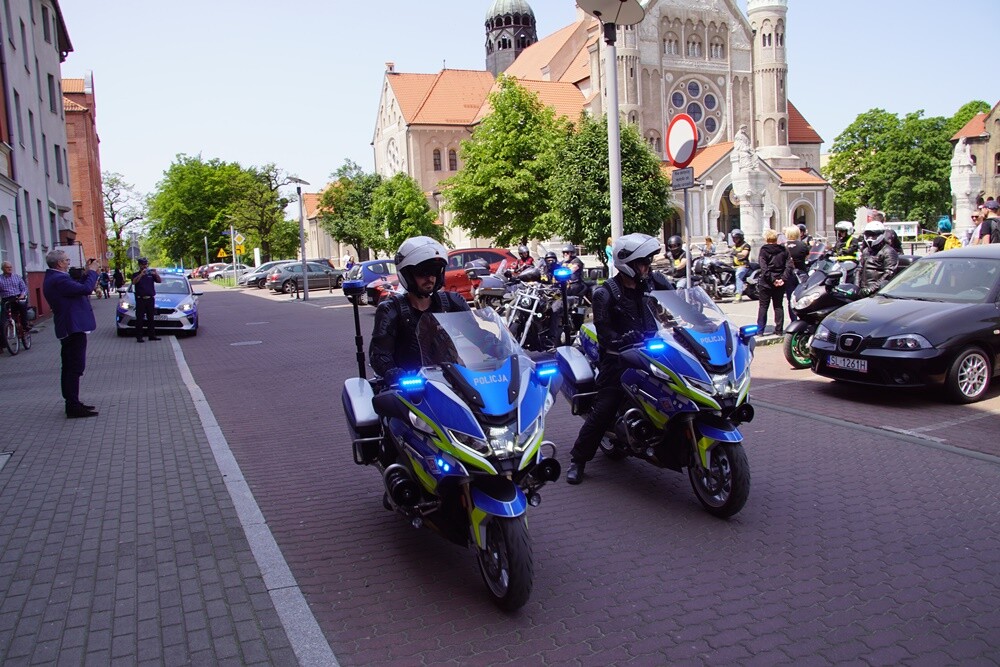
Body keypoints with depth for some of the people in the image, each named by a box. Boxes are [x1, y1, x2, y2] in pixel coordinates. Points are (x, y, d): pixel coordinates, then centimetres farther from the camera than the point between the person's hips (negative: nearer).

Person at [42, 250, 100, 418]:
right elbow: (86, 289, -25)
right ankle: (73, 406, -6)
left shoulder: (52, 278, 13)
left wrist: (87, 273, 9)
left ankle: (71, 404, 24)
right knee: (75, 367, -8)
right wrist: (91, 271, -10)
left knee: (70, 367, 15)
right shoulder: (59, 280, -20)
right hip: (73, 328, -11)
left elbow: (77, 287, 17)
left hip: (67, 329, 11)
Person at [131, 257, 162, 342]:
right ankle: (139, 337, -4)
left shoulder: (151, 274, 12)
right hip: (140, 299, -3)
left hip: (150, 299, 3)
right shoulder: (136, 274, 4)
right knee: (139, 319, -4)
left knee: (151, 318, 10)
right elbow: (134, 282, -16)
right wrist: (141, 274, -28)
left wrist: (156, 274, -17)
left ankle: (152, 335, 16)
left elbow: (160, 281, 1)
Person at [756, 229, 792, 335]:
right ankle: (779, 330, 10)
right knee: (779, 306, 10)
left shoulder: (764, 250, -6)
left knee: (763, 306, 4)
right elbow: (789, 266, -4)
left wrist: (772, 279, -15)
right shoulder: (784, 250, 5)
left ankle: (760, 330, 2)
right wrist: (783, 279, -8)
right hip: (780, 283, 3)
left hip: (766, 282, -3)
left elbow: (764, 268, -16)